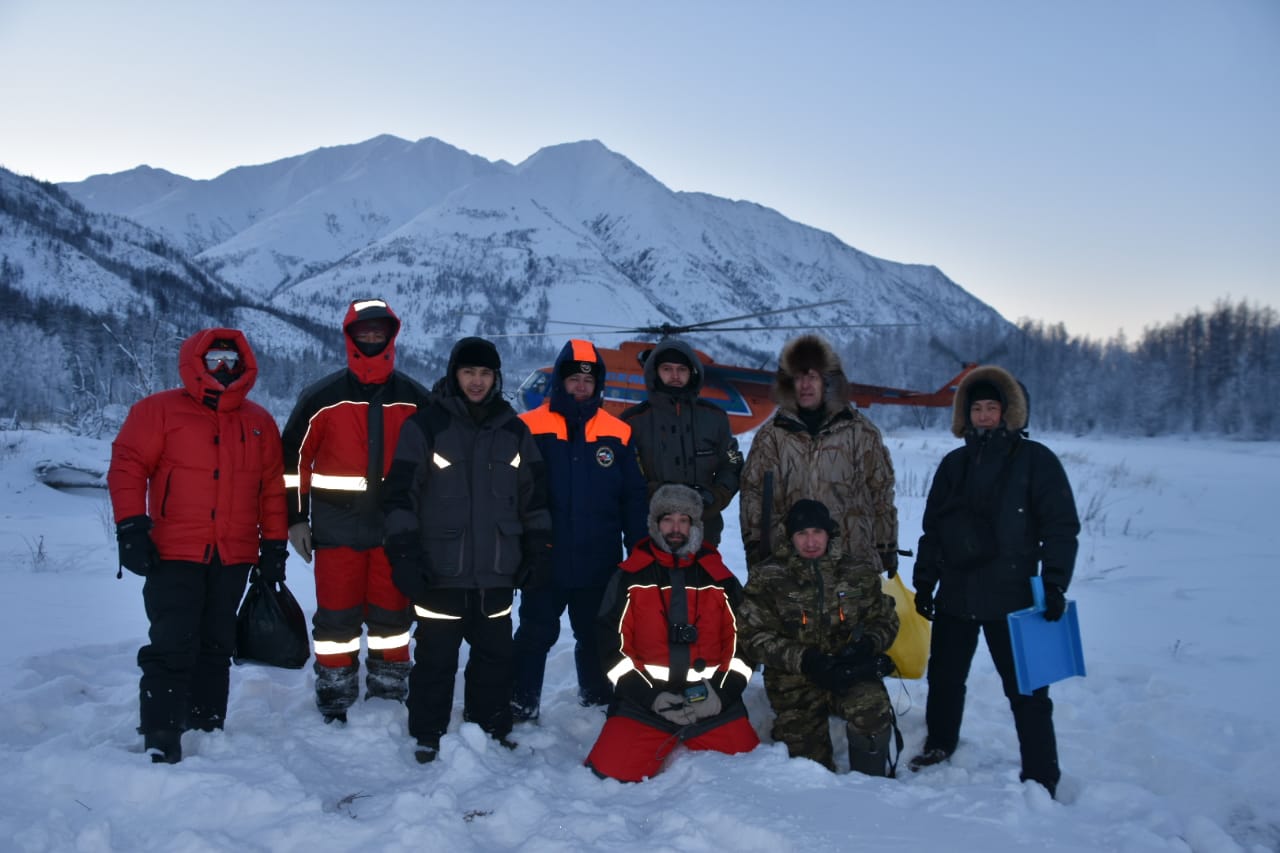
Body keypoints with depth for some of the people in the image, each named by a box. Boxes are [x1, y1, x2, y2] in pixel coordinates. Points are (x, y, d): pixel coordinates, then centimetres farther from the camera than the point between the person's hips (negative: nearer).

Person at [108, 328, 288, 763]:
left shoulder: (259, 422, 11)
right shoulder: (159, 410, 0)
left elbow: (273, 487, 11)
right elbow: (127, 466, -5)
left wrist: (274, 546, 8)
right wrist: (131, 528, -13)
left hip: (234, 558, 4)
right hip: (174, 555, -4)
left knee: (217, 647, 12)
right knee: (172, 647, -8)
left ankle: (207, 729, 23)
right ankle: (161, 743, -2)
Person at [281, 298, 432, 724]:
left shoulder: (415, 399, 5)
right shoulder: (322, 397, -1)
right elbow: (293, 457, 4)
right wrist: (295, 516, 1)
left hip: (396, 529, 1)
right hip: (336, 529, -1)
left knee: (392, 614, 9)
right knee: (336, 617, 4)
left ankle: (389, 696, 23)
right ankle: (334, 700, 18)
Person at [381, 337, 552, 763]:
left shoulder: (514, 430, 9)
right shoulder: (425, 425, -2)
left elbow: (534, 495, 14)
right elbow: (400, 493, -5)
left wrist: (538, 551, 11)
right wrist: (404, 553, -11)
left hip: (497, 572, 3)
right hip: (440, 569, -3)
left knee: (495, 655, 12)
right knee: (436, 657, 4)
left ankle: (491, 729, 26)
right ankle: (427, 735, 19)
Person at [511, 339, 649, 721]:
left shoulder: (617, 434, 1)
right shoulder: (530, 429, -6)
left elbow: (633, 498, 6)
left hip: (599, 562, 2)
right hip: (545, 560, -2)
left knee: (596, 636, 17)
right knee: (536, 634, 9)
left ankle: (600, 698, 35)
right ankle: (522, 704, 22)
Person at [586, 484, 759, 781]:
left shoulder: (720, 579, 10)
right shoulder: (630, 578, 4)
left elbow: (740, 645, 9)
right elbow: (613, 648, 1)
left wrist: (721, 692, -7)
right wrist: (651, 695, -11)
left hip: (714, 704, 1)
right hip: (643, 703, -1)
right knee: (612, 772, -20)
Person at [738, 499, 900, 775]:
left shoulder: (859, 571, 4)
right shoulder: (767, 578, -3)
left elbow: (886, 620, 10)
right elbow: (756, 637, -8)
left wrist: (867, 644, -14)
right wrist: (805, 659, -21)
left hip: (852, 673, 1)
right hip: (795, 684, 0)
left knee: (872, 709, -31)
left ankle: (871, 783, -6)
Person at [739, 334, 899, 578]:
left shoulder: (860, 431, 5)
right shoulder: (771, 436, 6)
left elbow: (881, 491, 8)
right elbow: (752, 493, 7)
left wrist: (887, 548, 8)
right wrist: (755, 547, 3)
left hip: (853, 560, 0)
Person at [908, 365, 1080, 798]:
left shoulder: (1036, 460, -4)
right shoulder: (954, 464, 11)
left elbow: (1061, 527, -6)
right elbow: (933, 528, 14)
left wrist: (1054, 584, -13)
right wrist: (924, 581, 11)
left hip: (1012, 597, -5)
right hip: (955, 595, 5)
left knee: (1026, 689, -2)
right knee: (944, 677, 17)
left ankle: (1041, 779, 10)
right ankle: (939, 745, 38)